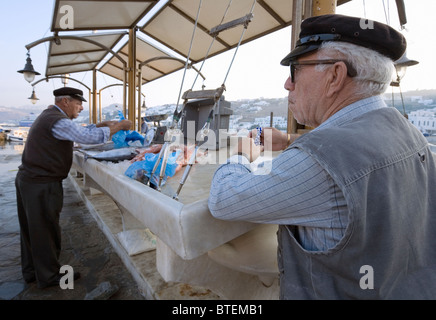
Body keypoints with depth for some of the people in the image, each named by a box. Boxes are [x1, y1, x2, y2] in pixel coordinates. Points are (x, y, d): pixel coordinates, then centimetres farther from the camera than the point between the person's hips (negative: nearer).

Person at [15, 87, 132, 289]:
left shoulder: (49, 116, 14)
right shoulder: (58, 121, -19)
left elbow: (78, 132, 18)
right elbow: (89, 137, -27)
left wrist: (101, 124, 7)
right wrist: (119, 127, -17)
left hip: (27, 179, 10)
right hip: (42, 184, -10)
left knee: (31, 229, 18)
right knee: (45, 230, 3)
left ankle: (31, 272, 34)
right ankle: (49, 276, 19)